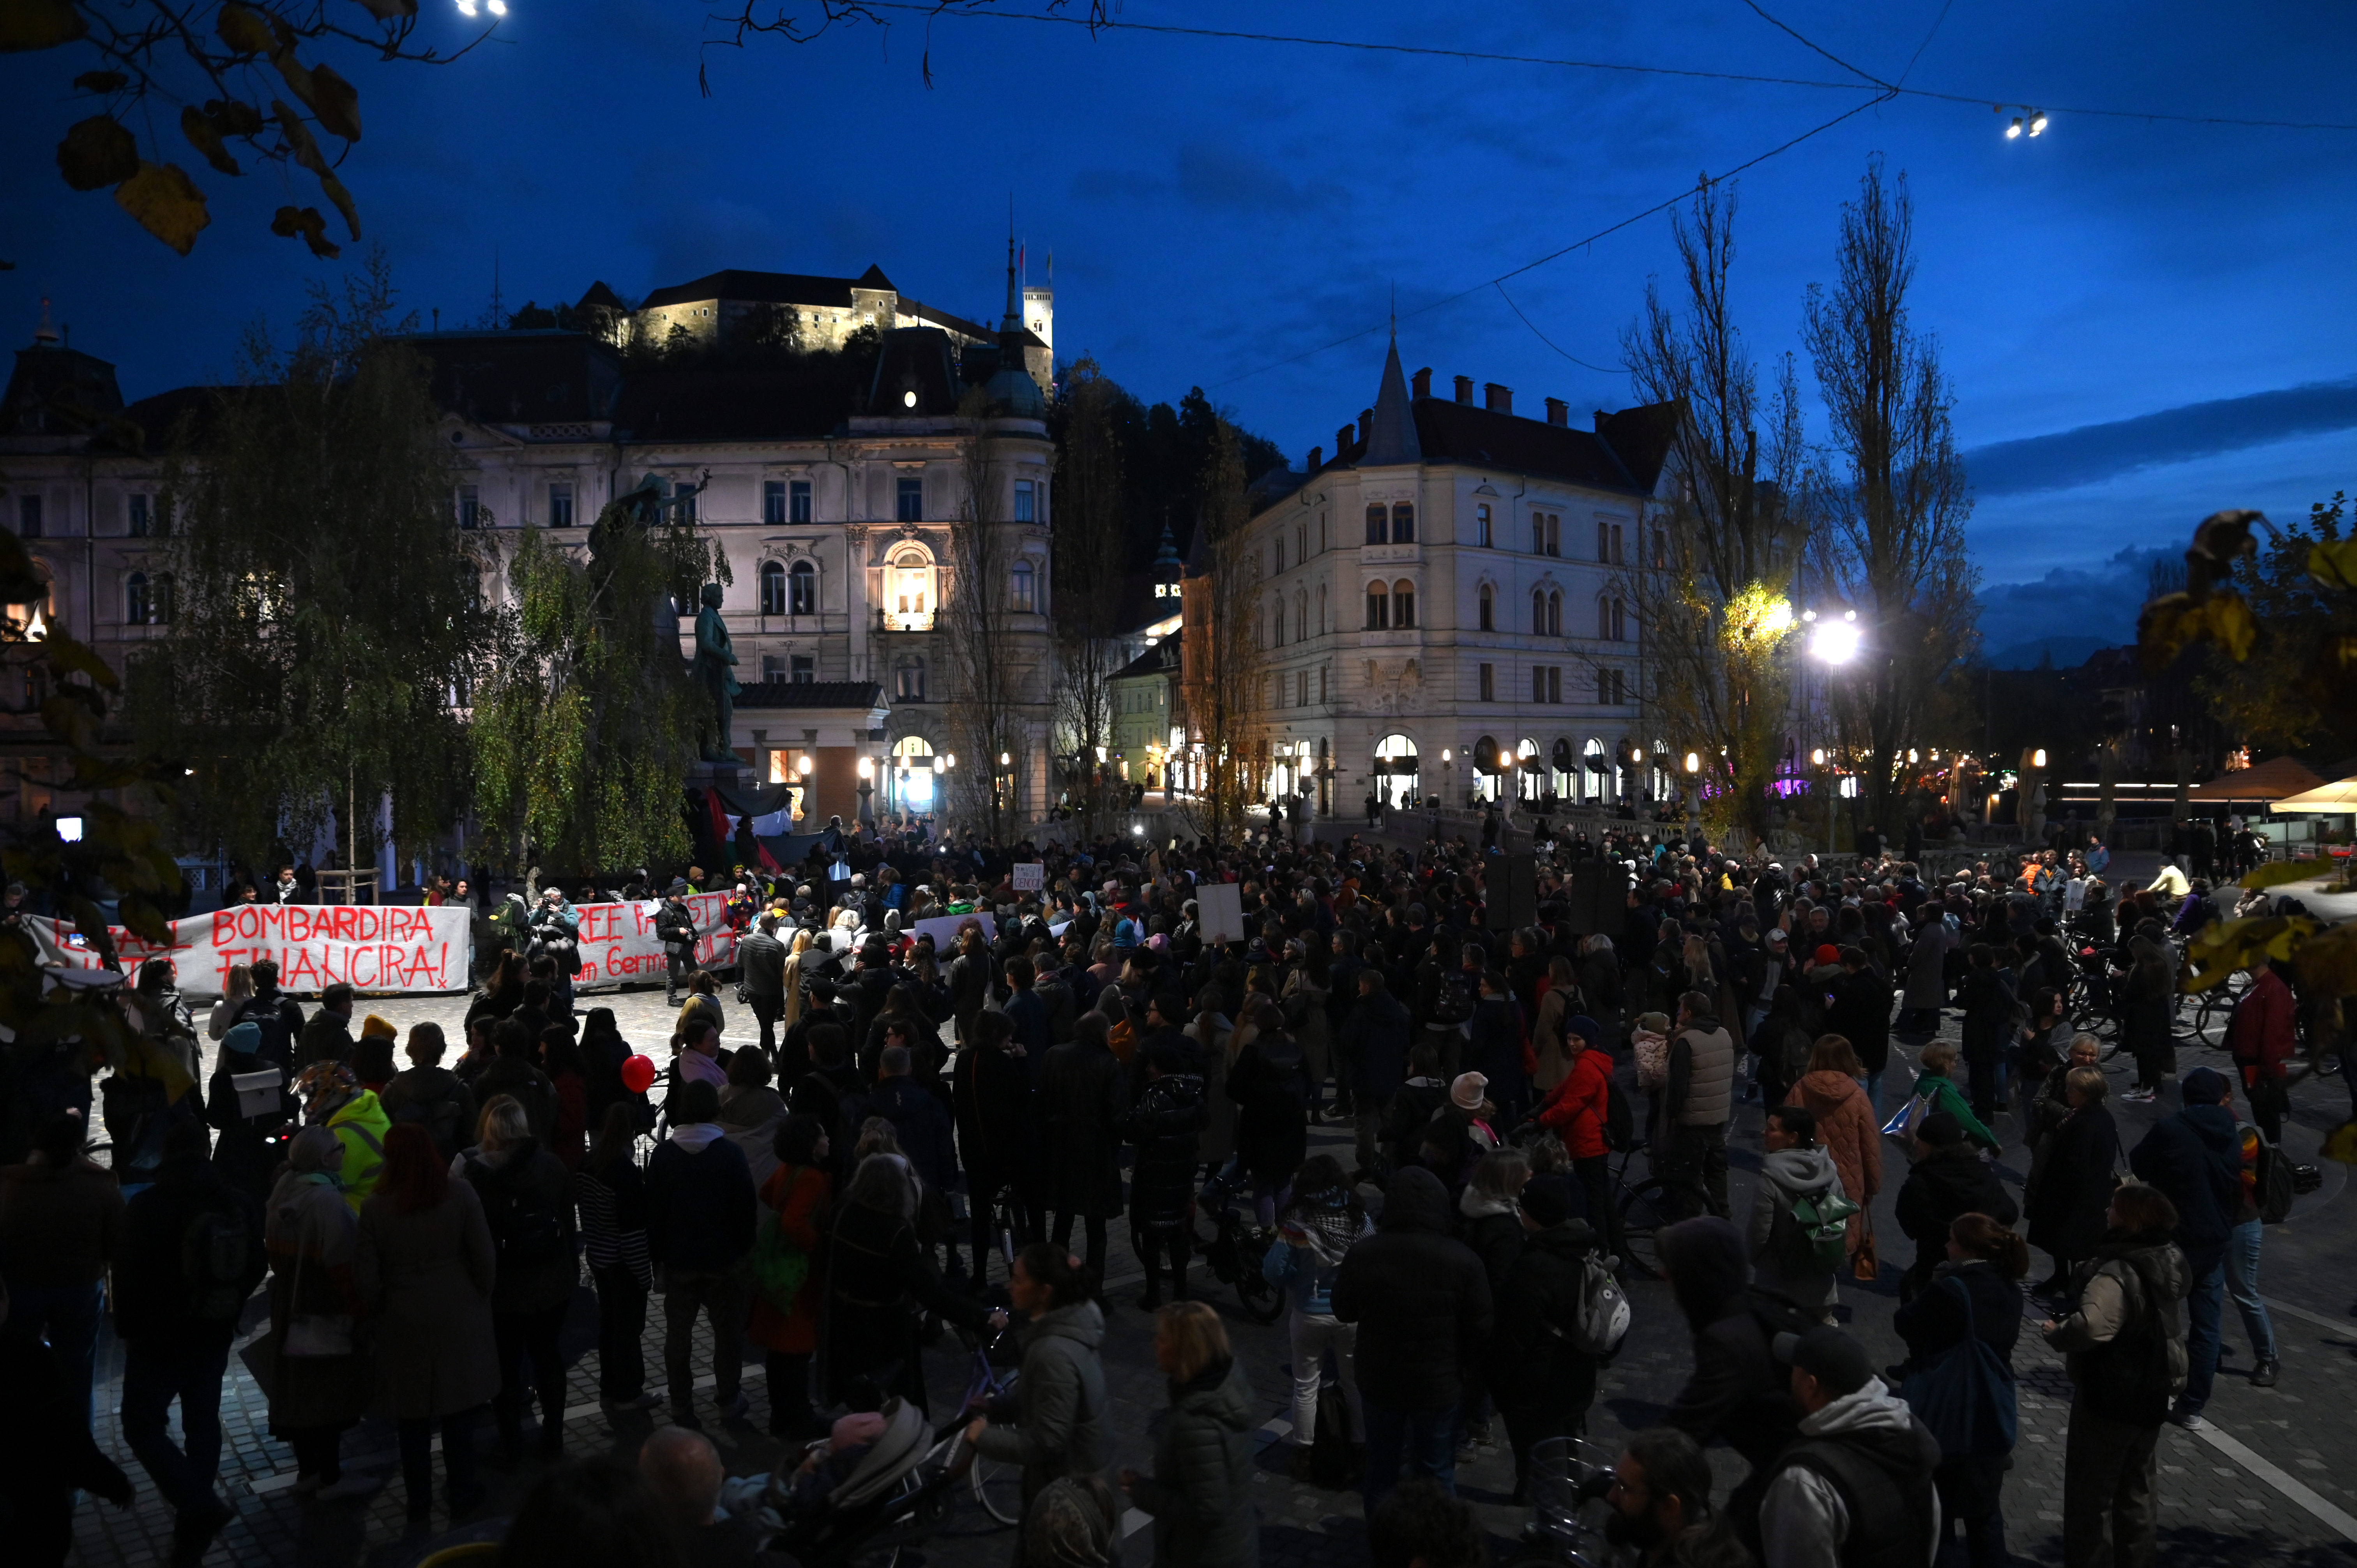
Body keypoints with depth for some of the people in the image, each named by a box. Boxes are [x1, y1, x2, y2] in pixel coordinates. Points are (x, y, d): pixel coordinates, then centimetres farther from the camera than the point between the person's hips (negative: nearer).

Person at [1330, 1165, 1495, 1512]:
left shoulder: (1362, 1255, -15)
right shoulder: (1462, 1260, -19)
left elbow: (1344, 1312, 0)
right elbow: (1481, 1328, -10)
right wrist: (1459, 1360, 8)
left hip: (1379, 1379, 2)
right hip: (1439, 1382, -2)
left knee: (1381, 1466, 19)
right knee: (1436, 1471, 15)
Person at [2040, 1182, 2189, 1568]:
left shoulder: (2119, 1273, -29)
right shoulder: (2169, 1262, 1)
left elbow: (2091, 1327, -43)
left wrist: (2055, 1333, -25)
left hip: (2110, 1396, -9)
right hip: (2151, 1393, 9)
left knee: (2090, 1492, 6)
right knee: (2135, 1490, 22)